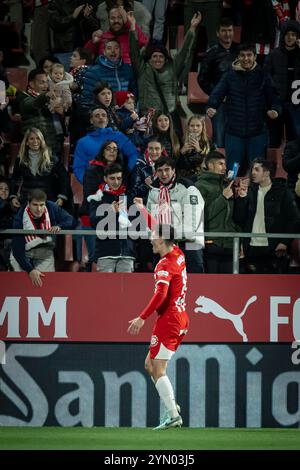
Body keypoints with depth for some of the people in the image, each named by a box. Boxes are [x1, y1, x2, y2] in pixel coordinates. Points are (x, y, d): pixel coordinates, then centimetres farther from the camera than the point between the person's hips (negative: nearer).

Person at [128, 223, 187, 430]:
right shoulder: (178, 256, 11)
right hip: (181, 319, 9)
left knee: (158, 370, -8)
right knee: (150, 364, 15)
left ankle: (174, 415, -13)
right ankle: (172, 407, 8)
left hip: (169, 320, -9)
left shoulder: (165, 265, -16)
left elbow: (161, 294, -29)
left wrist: (142, 318, -29)